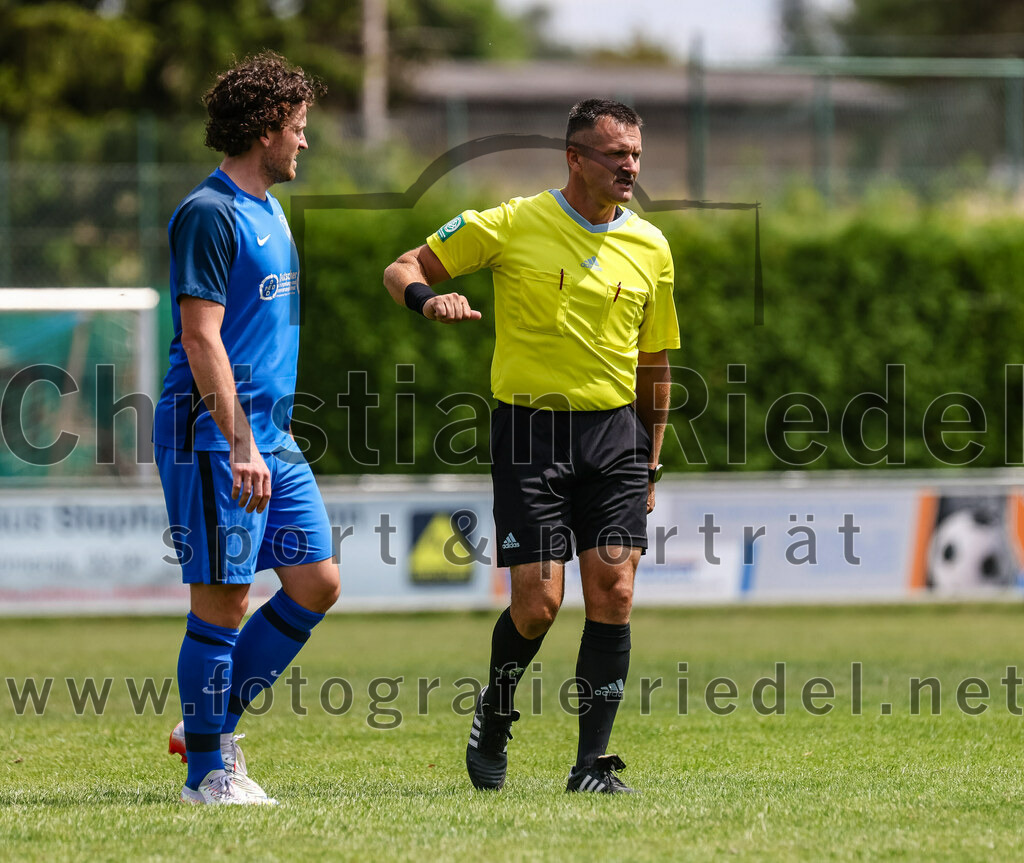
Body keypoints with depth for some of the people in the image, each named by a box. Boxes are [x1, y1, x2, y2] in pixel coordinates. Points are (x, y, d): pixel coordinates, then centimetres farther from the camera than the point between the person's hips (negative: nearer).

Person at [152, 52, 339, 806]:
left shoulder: (269, 211, 17)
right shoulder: (209, 215, -13)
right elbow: (201, 337, -20)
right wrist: (239, 445, -24)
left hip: (271, 434, 9)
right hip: (213, 434, -9)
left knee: (317, 583, 6)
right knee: (223, 598, -5)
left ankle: (214, 720, 16)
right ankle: (208, 769, 3)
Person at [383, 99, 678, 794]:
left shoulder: (650, 248, 8)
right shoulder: (513, 225, -3)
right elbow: (402, 269, 3)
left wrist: (651, 460, 17)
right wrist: (428, 297, -20)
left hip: (613, 432, 3)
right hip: (528, 430, -3)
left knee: (613, 593, -8)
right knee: (538, 603, -8)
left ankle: (593, 762, -1)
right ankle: (495, 714, 22)